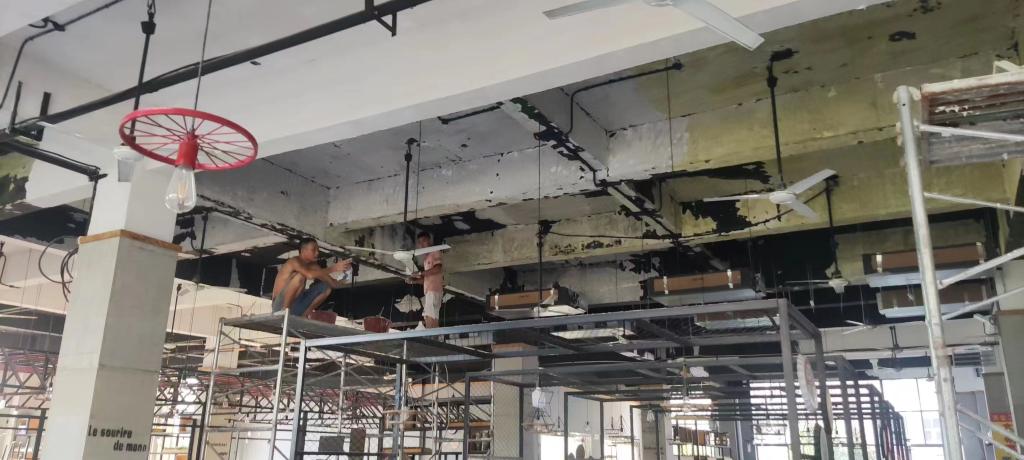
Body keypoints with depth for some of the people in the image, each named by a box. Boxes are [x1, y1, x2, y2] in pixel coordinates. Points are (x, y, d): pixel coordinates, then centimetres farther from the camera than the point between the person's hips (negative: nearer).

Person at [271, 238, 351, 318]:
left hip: (295, 307, 8)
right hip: (280, 305, -8)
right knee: (300, 276, -30)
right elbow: (310, 275, -36)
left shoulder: (312, 265, 6)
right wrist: (333, 269, -33)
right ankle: (285, 310, -21)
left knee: (326, 287, -1)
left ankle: (305, 314, 1)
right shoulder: (294, 261, -17)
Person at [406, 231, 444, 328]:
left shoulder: (435, 252, 4)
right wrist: (415, 280, 9)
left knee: (430, 316, -19)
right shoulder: (426, 257, 28)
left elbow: (438, 269, -13)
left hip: (434, 290, -8)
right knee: (429, 317, -3)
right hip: (428, 291, 8)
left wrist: (420, 273, -12)